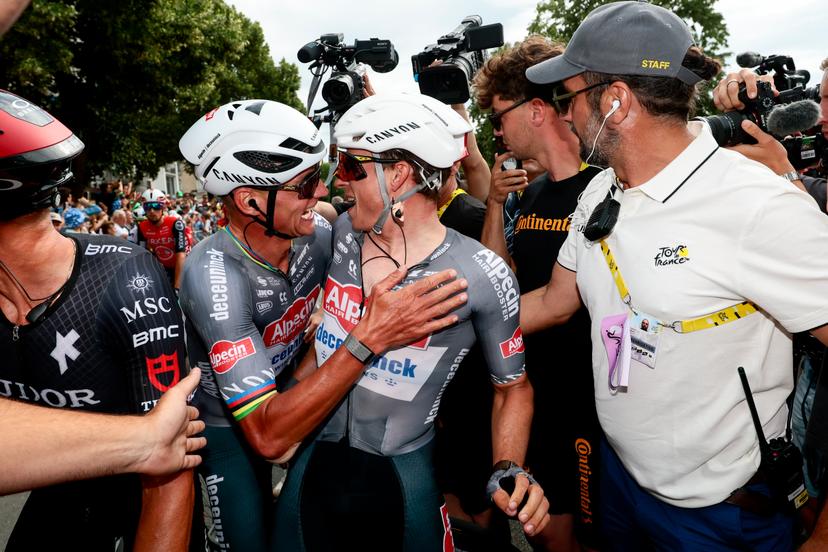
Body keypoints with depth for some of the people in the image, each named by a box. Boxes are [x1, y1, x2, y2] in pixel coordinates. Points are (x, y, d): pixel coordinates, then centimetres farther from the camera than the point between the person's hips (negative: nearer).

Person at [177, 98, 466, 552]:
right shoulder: (215, 273, -34)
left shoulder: (316, 236, -18)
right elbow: (267, 436, -38)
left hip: (283, 399, 5)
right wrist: (370, 339, -45)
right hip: (224, 427, -5)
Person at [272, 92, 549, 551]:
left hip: (402, 479, -4)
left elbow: (513, 385, -4)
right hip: (313, 462, 4)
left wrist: (509, 471, -16)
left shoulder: (481, 275, -17)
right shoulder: (342, 233, -5)